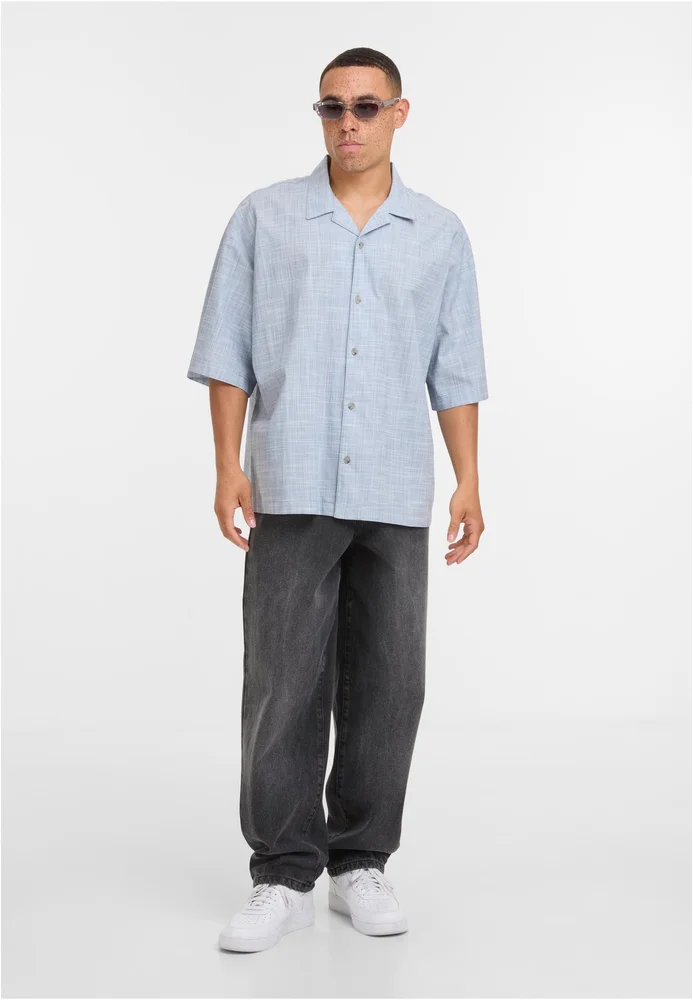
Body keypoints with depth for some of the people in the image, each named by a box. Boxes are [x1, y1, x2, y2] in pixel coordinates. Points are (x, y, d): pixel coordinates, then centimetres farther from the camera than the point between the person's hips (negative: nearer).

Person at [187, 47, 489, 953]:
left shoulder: (440, 234, 10)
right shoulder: (264, 218, 6)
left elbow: (455, 372, 9)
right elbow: (228, 351, 4)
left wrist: (469, 482, 2)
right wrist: (228, 463, -5)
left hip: (396, 496, 2)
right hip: (291, 491, -1)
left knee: (386, 686, 4)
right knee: (283, 684, -3)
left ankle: (361, 863, 18)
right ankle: (285, 877, 7)